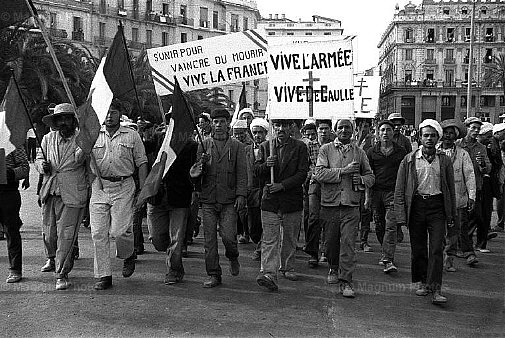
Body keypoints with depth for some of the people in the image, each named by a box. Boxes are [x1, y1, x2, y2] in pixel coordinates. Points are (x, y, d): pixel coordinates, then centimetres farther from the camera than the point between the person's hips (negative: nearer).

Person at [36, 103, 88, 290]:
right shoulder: (48, 138, 10)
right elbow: (39, 157, 18)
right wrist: (42, 165, -1)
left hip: (72, 195, -5)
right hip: (49, 192, 5)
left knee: (66, 234, -7)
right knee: (48, 231, 16)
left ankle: (62, 274, 4)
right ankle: (52, 258, 46)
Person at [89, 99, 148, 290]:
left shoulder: (132, 136, 7)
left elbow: (142, 163, 7)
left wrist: (143, 189, 0)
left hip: (123, 187, -2)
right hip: (99, 187, 2)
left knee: (120, 231, -10)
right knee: (98, 233, 0)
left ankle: (128, 255, 23)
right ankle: (103, 275, 10)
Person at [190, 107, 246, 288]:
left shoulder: (236, 146, 5)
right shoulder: (204, 145, 9)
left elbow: (242, 173, 3)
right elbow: (196, 170, 9)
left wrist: (241, 194, -8)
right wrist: (200, 164, -14)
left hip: (229, 200, -2)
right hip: (208, 200, 2)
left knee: (228, 236, -9)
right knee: (209, 239, 2)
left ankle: (233, 258, 24)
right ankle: (214, 275, 12)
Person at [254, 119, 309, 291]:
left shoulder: (300, 147, 1)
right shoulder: (265, 146, 8)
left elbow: (302, 173, -7)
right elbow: (257, 170, 7)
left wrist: (282, 185, -15)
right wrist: (266, 165, -15)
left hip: (292, 199, 0)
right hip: (270, 199, 0)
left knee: (289, 238, 13)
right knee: (269, 239, -8)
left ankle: (287, 268, 30)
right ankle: (268, 274, -13)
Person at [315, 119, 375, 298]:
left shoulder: (359, 152, 10)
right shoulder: (326, 149, 4)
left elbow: (370, 176, 16)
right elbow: (319, 174, -10)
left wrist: (362, 180, -7)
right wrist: (344, 171, -16)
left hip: (351, 205, 0)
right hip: (330, 204, 0)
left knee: (348, 243, -6)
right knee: (331, 241, 11)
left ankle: (346, 281, 0)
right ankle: (334, 269, 37)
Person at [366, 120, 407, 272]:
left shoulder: (401, 152, 5)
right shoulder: (372, 152, 7)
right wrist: (367, 197, 1)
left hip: (394, 192, -2)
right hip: (376, 192, 2)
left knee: (391, 226, -12)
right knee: (379, 226, 10)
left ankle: (388, 260, -16)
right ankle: (386, 253, 31)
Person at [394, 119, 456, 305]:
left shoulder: (444, 161, 7)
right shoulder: (409, 160, 3)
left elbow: (451, 189, 12)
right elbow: (399, 189, 3)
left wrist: (451, 215, 9)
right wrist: (401, 215, -4)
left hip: (437, 206, 0)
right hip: (416, 205, 0)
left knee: (436, 249, -7)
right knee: (418, 249, 8)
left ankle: (435, 289, -6)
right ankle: (421, 282, 25)